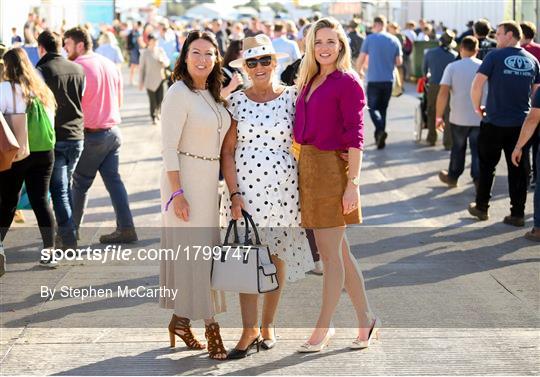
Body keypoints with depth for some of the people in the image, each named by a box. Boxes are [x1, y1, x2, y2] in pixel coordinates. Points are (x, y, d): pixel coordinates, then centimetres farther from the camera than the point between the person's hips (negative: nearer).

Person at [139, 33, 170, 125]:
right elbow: (141, 68, -2)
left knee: (160, 100, -2)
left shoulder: (160, 50, 3)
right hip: (150, 81, -3)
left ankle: (157, 112, 30)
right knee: (153, 101, -3)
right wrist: (141, 82, -1)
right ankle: (153, 118, 16)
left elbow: (167, 62, 11)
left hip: (160, 79, 3)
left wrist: (164, 62, -15)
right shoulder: (145, 53, -6)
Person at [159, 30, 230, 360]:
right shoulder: (178, 93, -12)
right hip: (185, 180, -8)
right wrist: (177, 193, -20)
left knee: (204, 249, 11)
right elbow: (169, 147, -16)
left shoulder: (213, 94, 11)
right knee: (193, 249, -3)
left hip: (209, 181, 8)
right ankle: (210, 325, 2)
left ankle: (182, 318, 23)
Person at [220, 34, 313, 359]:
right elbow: (227, 151, 1)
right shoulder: (237, 101, 1)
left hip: (284, 188, 0)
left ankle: (268, 325, 22)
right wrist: (234, 194, -7)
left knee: (278, 257, 8)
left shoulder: (292, 97, 0)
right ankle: (250, 330, 6)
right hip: (245, 188, 0)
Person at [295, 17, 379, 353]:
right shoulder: (309, 81, 14)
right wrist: (302, 170, 11)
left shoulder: (348, 82, -9)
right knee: (338, 251, 13)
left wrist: (353, 183, -17)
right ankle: (366, 319, 23)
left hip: (332, 168, -8)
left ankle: (323, 328, 9)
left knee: (331, 253, 0)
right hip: (308, 167, 8)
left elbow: (355, 136, -12)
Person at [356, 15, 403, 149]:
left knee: (373, 107, 2)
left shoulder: (370, 39, -6)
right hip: (388, 80, 4)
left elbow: (361, 59, -5)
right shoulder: (394, 40, 4)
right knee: (382, 108, 14)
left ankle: (380, 130, -23)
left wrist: (359, 71, 14)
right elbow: (399, 62, 6)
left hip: (374, 79, -3)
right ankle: (380, 138, 15)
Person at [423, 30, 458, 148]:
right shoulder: (455, 55, -2)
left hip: (433, 86, 1)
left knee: (432, 113, 16)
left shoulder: (430, 53, 3)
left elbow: (424, 70, 17)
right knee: (448, 115, 1)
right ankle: (448, 142, -4)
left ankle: (431, 139, 21)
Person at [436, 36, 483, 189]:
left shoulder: (452, 67, -5)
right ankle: (479, 180, -3)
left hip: (459, 118, 0)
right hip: (481, 118, 0)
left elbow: (443, 93, -11)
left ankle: (452, 177, 31)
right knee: (478, 151, 5)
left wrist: (439, 116, -5)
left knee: (458, 149, 17)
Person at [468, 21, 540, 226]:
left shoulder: (495, 56, -9)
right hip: (521, 123, 3)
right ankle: (517, 213, 8)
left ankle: (481, 207, 20)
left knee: (487, 165, 11)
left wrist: (477, 108, -1)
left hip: (494, 122, -3)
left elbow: (477, 84, -15)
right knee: (519, 169, 7)